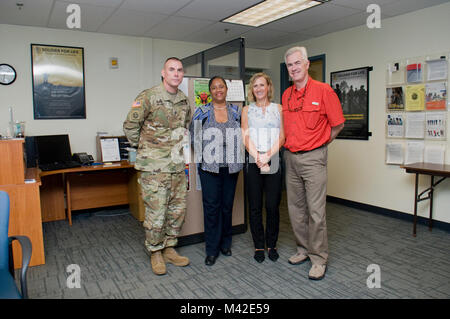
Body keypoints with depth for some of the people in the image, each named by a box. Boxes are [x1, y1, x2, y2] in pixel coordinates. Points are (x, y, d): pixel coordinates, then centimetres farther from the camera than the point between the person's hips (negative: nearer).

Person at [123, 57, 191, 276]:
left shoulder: (184, 101, 11)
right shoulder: (148, 97, -9)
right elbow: (130, 125, -5)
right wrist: (143, 147, 3)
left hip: (177, 165, 6)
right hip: (154, 167, -6)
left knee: (177, 210, 11)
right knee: (156, 212, -1)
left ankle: (169, 249, 27)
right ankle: (155, 253, 18)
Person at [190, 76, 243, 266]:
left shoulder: (236, 111, 10)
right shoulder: (202, 112, 3)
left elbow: (242, 136, 17)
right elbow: (193, 136, 6)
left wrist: (234, 152, 6)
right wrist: (204, 151, -3)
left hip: (231, 166, 2)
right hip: (209, 166, -2)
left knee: (227, 205, 9)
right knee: (211, 206, -3)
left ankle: (225, 243, 26)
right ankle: (211, 250, 9)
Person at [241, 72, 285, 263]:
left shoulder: (278, 109, 10)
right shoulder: (247, 110, 12)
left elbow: (281, 137, 1)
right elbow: (246, 137, 2)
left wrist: (267, 156, -13)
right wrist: (258, 158, -13)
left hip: (274, 161, 0)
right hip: (253, 162, 1)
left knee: (273, 205, 0)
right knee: (255, 206, 3)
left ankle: (271, 245, 17)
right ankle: (258, 246, 17)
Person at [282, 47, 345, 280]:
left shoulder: (323, 90, -6)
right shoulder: (286, 95, 10)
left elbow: (338, 124, 0)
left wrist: (319, 144, 5)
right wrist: (289, 146, 14)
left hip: (313, 158, -6)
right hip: (290, 157, 6)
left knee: (316, 211, -3)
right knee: (295, 208, 13)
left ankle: (319, 259, 11)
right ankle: (303, 249, 29)